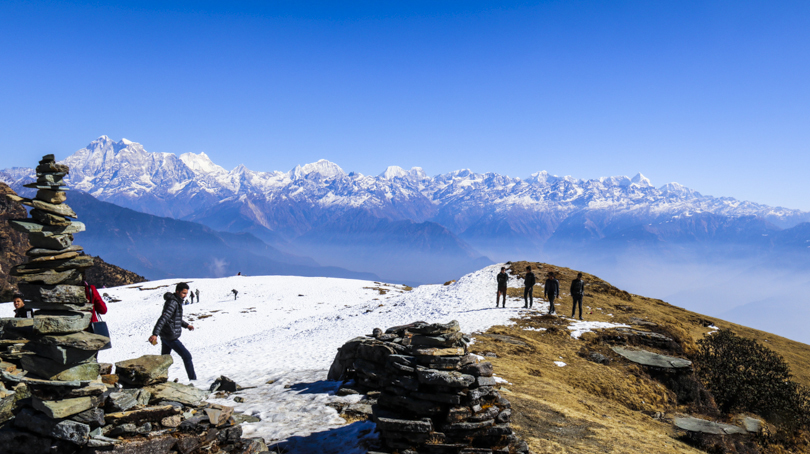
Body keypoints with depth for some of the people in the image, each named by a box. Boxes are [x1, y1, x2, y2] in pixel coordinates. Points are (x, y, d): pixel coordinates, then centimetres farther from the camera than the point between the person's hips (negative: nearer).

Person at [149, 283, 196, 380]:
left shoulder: (177, 301, 12)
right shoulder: (173, 303, -19)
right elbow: (163, 318, -29)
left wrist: (186, 325, 23)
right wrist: (155, 334, -37)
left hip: (165, 336, 10)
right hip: (170, 337, -10)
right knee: (187, 356, -1)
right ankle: (193, 379, 5)